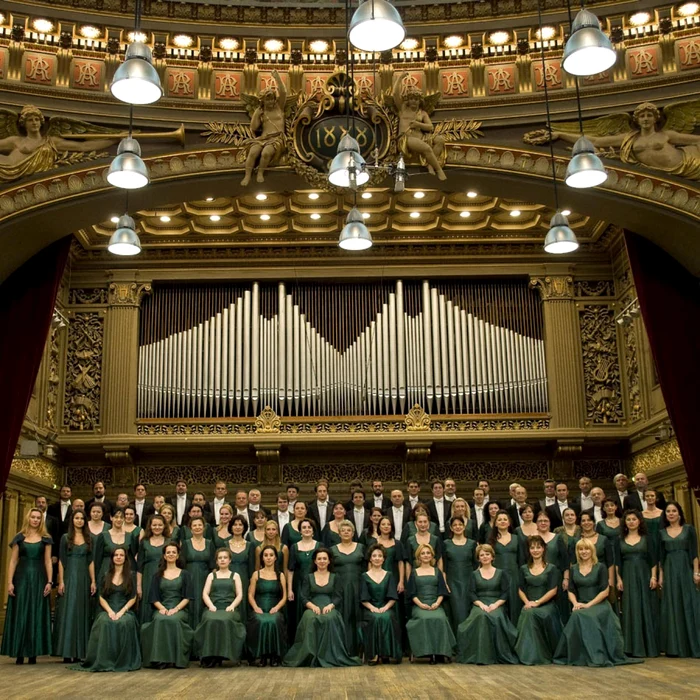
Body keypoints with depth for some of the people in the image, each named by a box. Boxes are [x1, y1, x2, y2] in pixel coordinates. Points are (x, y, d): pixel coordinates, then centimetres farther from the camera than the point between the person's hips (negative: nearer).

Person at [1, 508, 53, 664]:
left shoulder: (45, 539, 6)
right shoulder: (19, 538, 5)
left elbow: (48, 561, 3)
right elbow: (13, 561, 2)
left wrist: (49, 582, -7)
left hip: (39, 579, 0)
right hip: (22, 578, 0)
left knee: (36, 615, 2)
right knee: (20, 614, 0)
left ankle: (33, 652, 7)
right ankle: (20, 653, 5)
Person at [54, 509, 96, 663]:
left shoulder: (88, 539, 10)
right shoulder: (66, 538, 2)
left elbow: (91, 561, 8)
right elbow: (61, 560, -1)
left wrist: (93, 581, 2)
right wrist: (61, 581, -9)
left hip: (84, 578, 3)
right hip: (69, 577, -3)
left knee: (82, 613, 3)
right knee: (68, 612, -5)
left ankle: (78, 652, 7)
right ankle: (67, 652, -3)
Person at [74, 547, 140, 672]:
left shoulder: (131, 575, 10)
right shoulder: (106, 575, 13)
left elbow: (133, 598, 5)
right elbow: (101, 597, 8)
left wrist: (122, 612, -11)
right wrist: (110, 611, -10)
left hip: (125, 610, -1)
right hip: (107, 610, 1)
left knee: (125, 622, -37)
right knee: (104, 622, -35)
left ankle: (123, 661, -27)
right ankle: (104, 661, -31)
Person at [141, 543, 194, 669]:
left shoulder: (185, 574, 15)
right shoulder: (158, 575, 19)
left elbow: (187, 597, 6)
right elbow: (154, 598, 11)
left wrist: (176, 609, -11)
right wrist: (162, 608, -9)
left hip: (179, 609, -1)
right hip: (161, 609, 1)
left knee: (173, 620, -37)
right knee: (160, 620, -35)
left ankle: (176, 658, -29)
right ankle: (160, 659, -33)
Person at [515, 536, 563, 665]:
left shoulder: (551, 569, 6)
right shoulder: (524, 569, 16)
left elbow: (553, 590, -4)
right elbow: (521, 590, 11)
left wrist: (537, 602, -14)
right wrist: (527, 602, -9)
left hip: (547, 604, -3)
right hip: (529, 605, 3)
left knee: (532, 613, -34)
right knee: (526, 613, -32)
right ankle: (530, 654, -26)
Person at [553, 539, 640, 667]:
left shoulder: (600, 567, 3)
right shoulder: (574, 569, 15)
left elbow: (604, 591, -5)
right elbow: (571, 591, 13)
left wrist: (589, 604, -15)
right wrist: (575, 603, -9)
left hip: (599, 605, -3)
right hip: (580, 607, 3)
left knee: (582, 616, -36)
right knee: (577, 617, -34)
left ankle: (595, 656, -26)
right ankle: (578, 656, -22)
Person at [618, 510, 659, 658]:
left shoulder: (645, 538, 6)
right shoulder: (621, 540, 8)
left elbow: (653, 559, 3)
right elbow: (617, 562, 7)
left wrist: (653, 576, -7)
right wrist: (619, 579, -1)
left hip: (644, 575, -1)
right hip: (628, 577, 1)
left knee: (646, 609, 0)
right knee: (631, 610, 0)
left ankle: (649, 646, 9)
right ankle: (633, 647, 4)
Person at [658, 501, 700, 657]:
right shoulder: (662, 532, 9)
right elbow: (660, 556, 9)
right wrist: (660, 575, 4)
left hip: (686, 569, -2)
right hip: (669, 571, 2)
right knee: (672, 607, 3)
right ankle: (675, 647, 8)